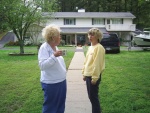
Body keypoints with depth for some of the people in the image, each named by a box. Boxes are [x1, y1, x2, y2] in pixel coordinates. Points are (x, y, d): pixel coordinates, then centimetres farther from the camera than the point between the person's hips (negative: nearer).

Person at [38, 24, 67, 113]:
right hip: (51, 83, -8)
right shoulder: (44, 48, -17)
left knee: (60, 105, 20)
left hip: (61, 81, 8)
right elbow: (42, 66, -26)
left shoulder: (55, 47, 8)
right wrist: (54, 56, -31)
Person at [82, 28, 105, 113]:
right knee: (91, 96, 17)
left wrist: (95, 77, -20)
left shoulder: (99, 48, -15)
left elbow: (97, 64, -19)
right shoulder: (90, 47, 13)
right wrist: (84, 73, 17)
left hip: (94, 76, -9)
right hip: (88, 75, 9)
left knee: (93, 96, 1)